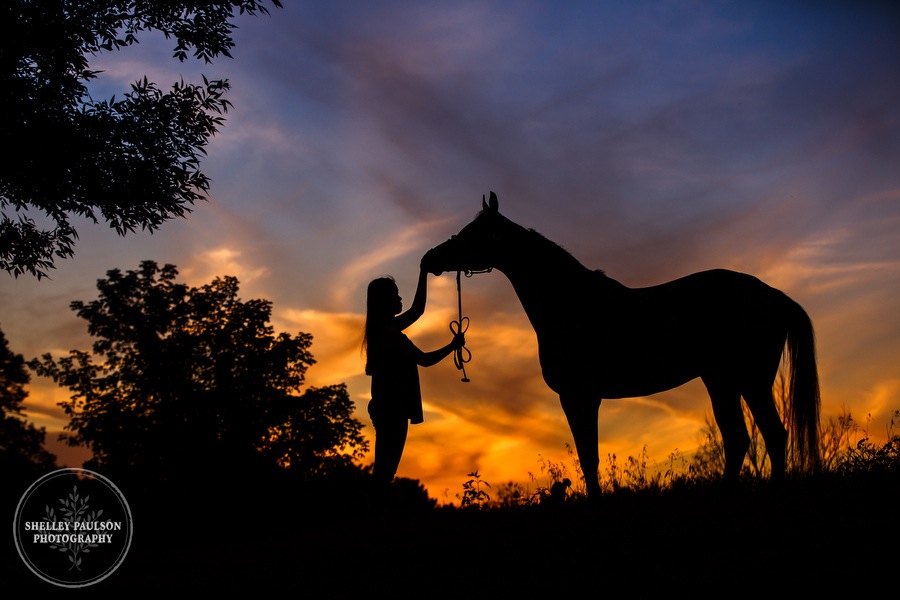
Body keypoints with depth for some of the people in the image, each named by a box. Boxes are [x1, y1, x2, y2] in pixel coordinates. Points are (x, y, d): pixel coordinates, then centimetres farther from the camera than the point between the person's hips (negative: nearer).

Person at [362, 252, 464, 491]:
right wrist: (453, 346, -1)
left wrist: (423, 272, 25)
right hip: (392, 407, -10)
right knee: (385, 471, -10)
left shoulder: (385, 328, 15)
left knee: (384, 470, 9)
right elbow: (424, 360, -13)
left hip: (387, 406, 10)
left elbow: (417, 309, 25)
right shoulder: (388, 331, -14)